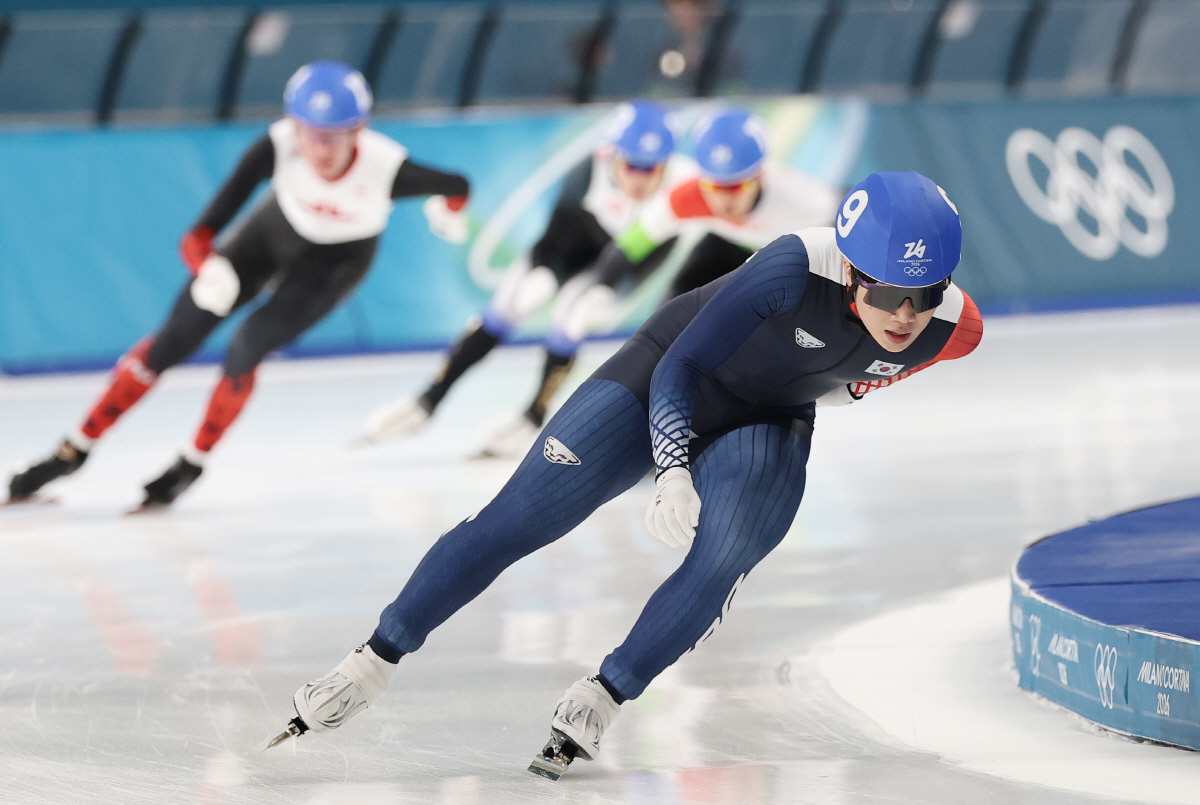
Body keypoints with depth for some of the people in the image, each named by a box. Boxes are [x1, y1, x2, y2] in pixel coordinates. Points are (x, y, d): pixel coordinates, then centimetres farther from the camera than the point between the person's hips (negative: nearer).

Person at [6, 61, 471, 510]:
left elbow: (455, 186, -12)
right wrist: (208, 267, -58)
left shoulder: (387, 169, -37)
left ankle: (193, 463, 8)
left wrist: (449, 211, -27)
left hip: (336, 263, -1)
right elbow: (201, 235, -43)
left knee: (248, 345, -18)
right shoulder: (277, 148, -37)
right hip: (272, 236, 1)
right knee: (173, 341, -1)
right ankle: (75, 449, 14)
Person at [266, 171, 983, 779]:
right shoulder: (800, 267, -35)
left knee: (726, 555, -26)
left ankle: (599, 701, -11)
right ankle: (374, 664, 3)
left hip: (765, 425, 3)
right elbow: (680, 369, -31)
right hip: (666, 379, -3)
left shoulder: (949, 329, -21)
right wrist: (673, 473, -44)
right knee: (518, 519, -9)